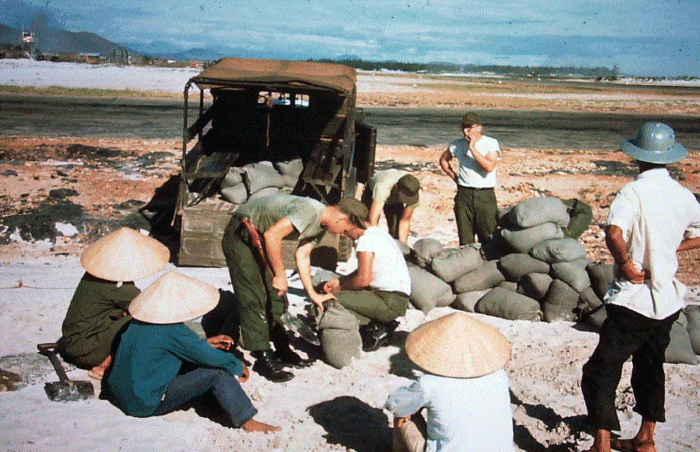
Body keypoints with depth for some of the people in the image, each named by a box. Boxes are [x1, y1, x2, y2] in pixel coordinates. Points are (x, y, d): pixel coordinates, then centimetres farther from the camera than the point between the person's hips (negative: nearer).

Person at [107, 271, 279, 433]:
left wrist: (206, 343, 17)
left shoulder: (139, 321, 5)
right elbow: (208, 357, -15)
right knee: (217, 373, -12)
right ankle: (247, 422, -5)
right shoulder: (172, 332, -23)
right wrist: (238, 366, 1)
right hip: (146, 405, -9)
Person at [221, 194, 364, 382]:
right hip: (241, 234, -10)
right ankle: (263, 359, -8)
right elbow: (272, 235, -34)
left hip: (259, 237, 10)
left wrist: (313, 295, 10)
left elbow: (302, 257, 10)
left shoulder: (320, 225, 2)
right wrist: (280, 275, -24)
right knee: (255, 300, -12)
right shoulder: (309, 211, -29)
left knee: (276, 297, 11)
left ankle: (282, 351, 20)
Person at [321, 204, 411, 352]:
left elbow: (363, 279, -21)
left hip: (391, 303, -10)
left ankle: (376, 331, -9)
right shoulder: (376, 232, 14)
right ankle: (381, 325, 7)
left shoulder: (367, 240, -16)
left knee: (334, 300, -17)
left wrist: (340, 287, -3)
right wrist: (338, 281, 13)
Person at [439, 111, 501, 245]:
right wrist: (454, 177, 12)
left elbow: (490, 166, -17)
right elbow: (443, 160, 24)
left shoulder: (491, 143, -1)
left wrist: (472, 148, -16)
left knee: (487, 236, -3)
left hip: (485, 194, -2)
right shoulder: (458, 144, 8)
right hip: (464, 193, 3)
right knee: (465, 238, 6)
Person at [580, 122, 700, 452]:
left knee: (600, 372, 1)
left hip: (633, 299, -7)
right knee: (650, 366, 22)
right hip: (668, 298, 7)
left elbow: (613, 233, -34)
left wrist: (626, 263, -18)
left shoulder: (633, 192, -17)